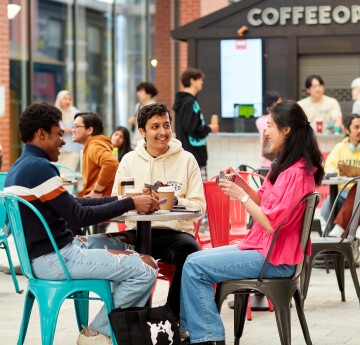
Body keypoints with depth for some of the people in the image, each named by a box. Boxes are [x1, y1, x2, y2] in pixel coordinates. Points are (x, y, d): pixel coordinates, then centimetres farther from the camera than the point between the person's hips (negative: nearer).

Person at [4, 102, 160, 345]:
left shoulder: (19, 168, 13)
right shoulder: (39, 167, -18)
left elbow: (71, 204, 17)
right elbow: (79, 217, -19)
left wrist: (119, 199, 10)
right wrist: (130, 204, -13)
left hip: (43, 253, 11)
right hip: (55, 259, -11)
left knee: (128, 253, 18)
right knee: (145, 269, -12)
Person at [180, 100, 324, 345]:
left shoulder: (297, 173, -21)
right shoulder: (286, 166, 10)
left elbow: (272, 223, -24)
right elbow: (265, 203, 19)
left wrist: (241, 196, -16)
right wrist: (241, 183, 4)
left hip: (272, 259, -10)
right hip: (263, 248, 10)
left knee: (195, 268, -14)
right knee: (194, 260, 11)